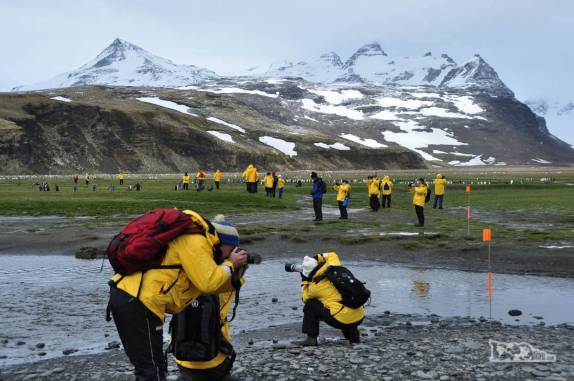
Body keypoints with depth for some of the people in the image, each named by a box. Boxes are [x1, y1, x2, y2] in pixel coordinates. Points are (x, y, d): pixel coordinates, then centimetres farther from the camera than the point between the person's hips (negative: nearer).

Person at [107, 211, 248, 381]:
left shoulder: (190, 240, 21)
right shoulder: (195, 241, -9)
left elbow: (204, 283, 22)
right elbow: (208, 282, -13)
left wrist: (234, 272, 15)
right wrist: (230, 264, 3)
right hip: (137, 303, -10)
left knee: (145, 366, 21)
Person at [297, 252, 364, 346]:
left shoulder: (315, 286, -5)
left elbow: (305, 298, 17)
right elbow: (332, 255, 31)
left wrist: (304, 281, 25)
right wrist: (316, 258, 26)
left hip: (342, 321, -6)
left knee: (310, 305, 9)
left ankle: (311, 338, 8)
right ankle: (353, 336, 24)